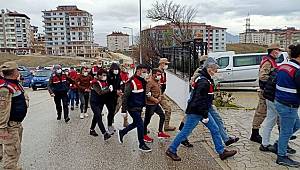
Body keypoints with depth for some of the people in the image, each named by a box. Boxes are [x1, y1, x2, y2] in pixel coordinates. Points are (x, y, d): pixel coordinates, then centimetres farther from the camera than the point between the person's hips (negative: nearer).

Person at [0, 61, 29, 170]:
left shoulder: (16, 83, 8)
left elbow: (25, 96, 26)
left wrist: (24, 104, 10)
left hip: (17, 123, 10)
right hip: (9, 126, -10)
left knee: (14, 149, 24)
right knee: (12, 151, -3)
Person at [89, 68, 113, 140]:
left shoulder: (105, 81, 4)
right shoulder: (95, 83, -20)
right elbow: (100, 92, -31)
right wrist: (109, 90, -33)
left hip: (101, 102, 8)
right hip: (95, 103, -8)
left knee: (96, 116, 20)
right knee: (99, 117, -13)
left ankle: (92, 130, 37)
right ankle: (105, 133, -16)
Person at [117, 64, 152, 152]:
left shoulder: (142, 81, 8)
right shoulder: (132, 82, -19)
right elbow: (125, 96, -19)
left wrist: (143, 106, 20)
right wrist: (124, 110, -19)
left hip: (139, 107, 9)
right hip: (132, 108, -9)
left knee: (136, 123, 20)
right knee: (140, 124, -6)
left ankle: (121, 132, 41)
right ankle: (142, 145, 9)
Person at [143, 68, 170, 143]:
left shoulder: (157, 81, 11)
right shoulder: (150, 82, -18)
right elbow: (146, 94, -23)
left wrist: (159, 97, 5)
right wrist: (154, 99, -18)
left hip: (156, 103, 9)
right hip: (150, 104, -9)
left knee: (162, 115, 13)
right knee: (147, 120, 2)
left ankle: (160, 133, 23)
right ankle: (144, 135, 16)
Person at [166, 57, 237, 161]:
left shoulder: (207, 80, 10)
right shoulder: (203, 82, -23)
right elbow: (200, 100, -26)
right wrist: (205, 116, -21)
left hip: (202, 110, 10)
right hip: (195, 112, -10)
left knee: (215, 129, 12)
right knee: (186, 131, 1)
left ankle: (221, 152, 23)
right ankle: (171, 150, 15)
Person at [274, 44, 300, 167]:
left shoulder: (282, 66, 5)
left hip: (279, 102, 9)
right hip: (289, 106, -9)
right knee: (286, 131, 7)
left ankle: (280, 143, 32)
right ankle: (281, 157, 21)